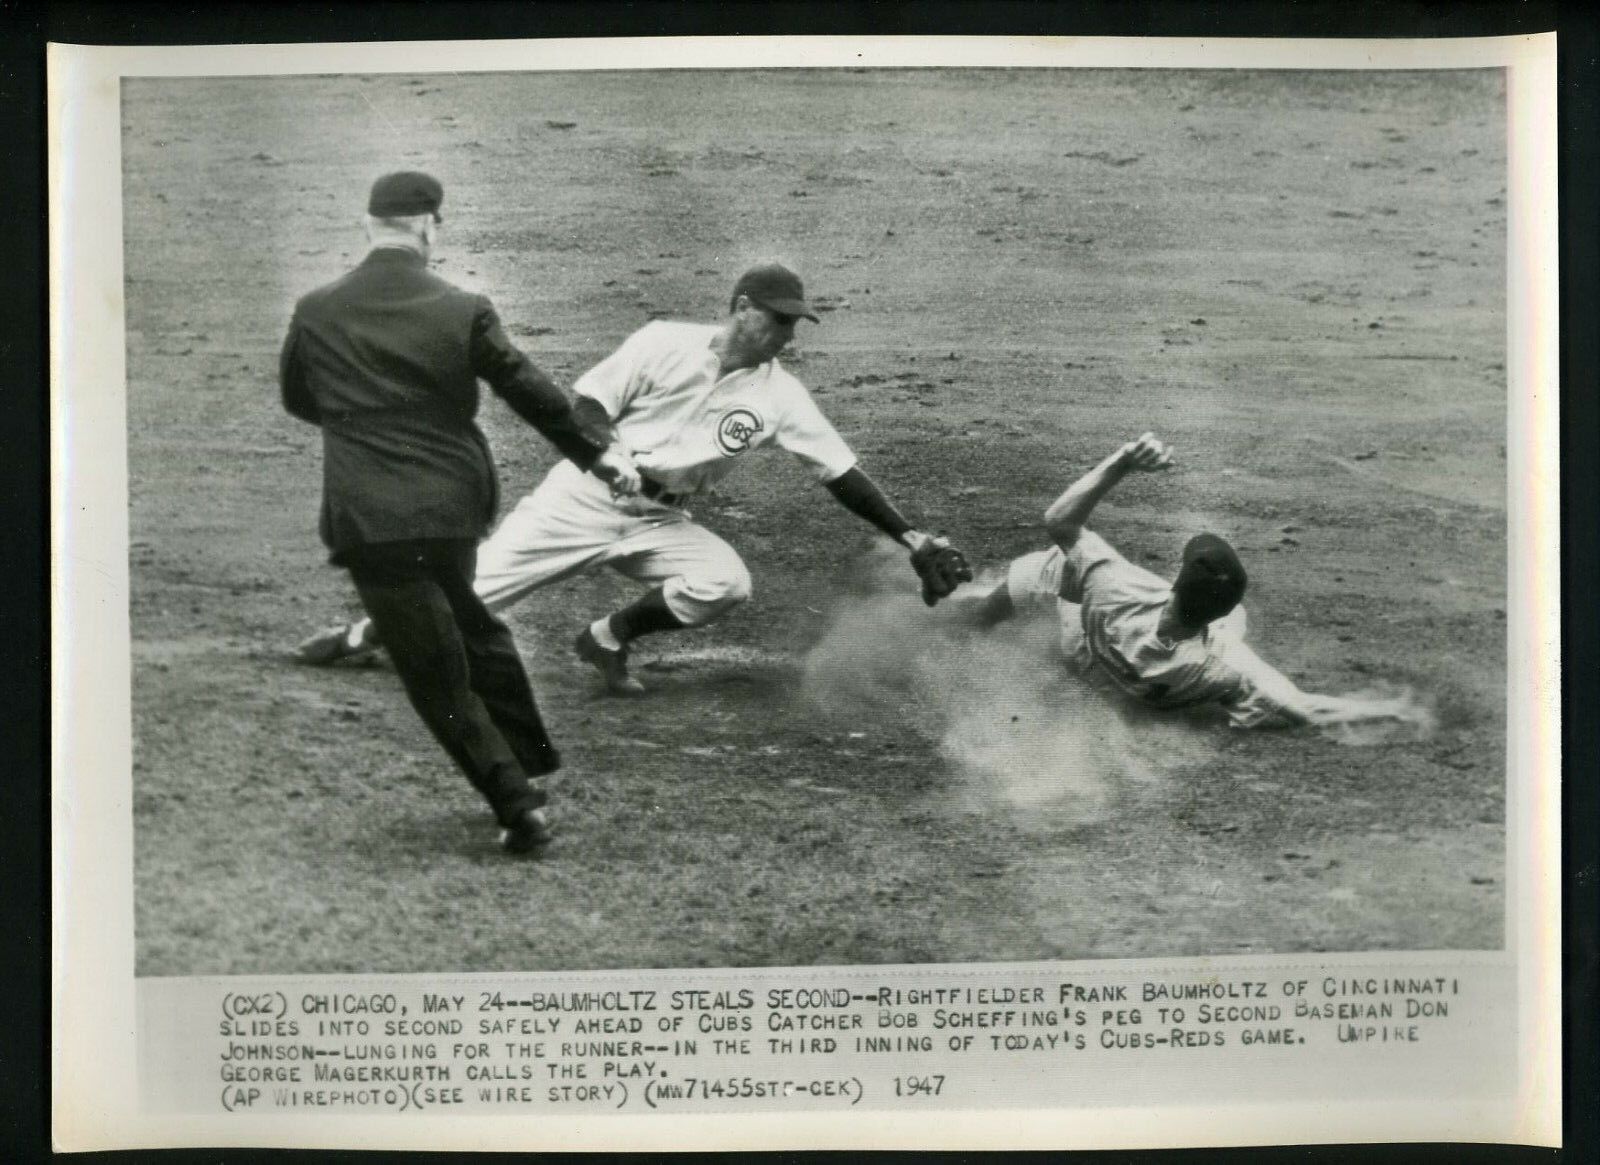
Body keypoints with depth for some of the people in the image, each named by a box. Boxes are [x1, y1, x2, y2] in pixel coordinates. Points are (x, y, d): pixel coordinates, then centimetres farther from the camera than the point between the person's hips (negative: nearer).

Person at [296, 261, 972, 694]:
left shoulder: (779, 394, -7)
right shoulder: (664, 343, -12)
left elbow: (839, 471, -7)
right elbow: (586, 405, -7)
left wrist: (911, 539, -12)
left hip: (660, 522, 3)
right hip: (585, 497, -3)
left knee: (726, 583, -23)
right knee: (477, 585, -5)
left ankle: (608, 638, 0)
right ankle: (366, 635, 23)